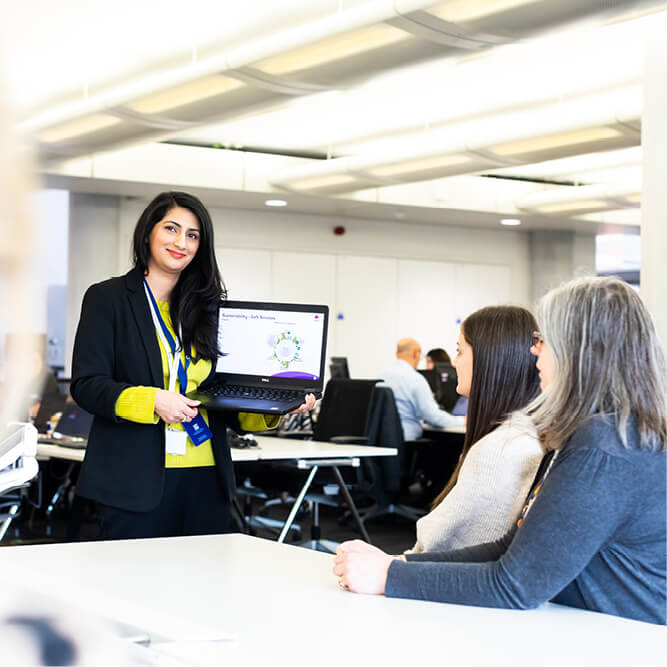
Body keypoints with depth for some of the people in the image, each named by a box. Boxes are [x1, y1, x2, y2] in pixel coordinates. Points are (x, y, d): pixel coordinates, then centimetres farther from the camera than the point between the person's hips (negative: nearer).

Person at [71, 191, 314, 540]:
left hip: (205, 480, 4)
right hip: (136, 480, -4)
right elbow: (86, 385, -6)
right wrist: (152, 401, -19)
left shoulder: (207, 307, 15)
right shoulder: (107, 298, 3)